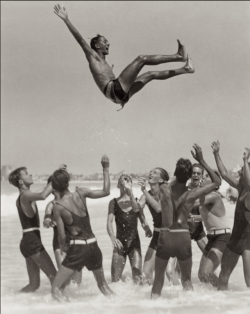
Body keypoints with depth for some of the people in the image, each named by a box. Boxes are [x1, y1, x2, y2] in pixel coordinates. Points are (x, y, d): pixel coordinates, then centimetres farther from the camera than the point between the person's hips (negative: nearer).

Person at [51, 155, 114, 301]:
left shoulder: (57, 207, -11)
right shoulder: (81, 193, -4)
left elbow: (62, 235, -10)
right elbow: (106, 191, 5)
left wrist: (63, 246, 11)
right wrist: (106, 169, 10)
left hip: (77, 248, -5)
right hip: (93, 244, 5)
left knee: (56, 289, -2)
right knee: (103, 284, 26)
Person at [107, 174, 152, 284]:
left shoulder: (135, 201, 7)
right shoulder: (114, 202, 5)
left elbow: (143, 220, 2)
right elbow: (109, 222, -3)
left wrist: (147, 229, -21)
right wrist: (113, 237, -21)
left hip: (134, 242, 0)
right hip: (120, 243, 0)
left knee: (137, 276, -14)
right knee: (115, 279, -3)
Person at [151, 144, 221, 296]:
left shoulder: (164, 189, -5)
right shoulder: (191, 195, -8)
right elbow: (217, 182, 4)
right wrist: (202, 161, 2)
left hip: (165, 237, 1)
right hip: (183, 237, -1)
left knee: (158, 277, 16)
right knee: (187, 279, 18)